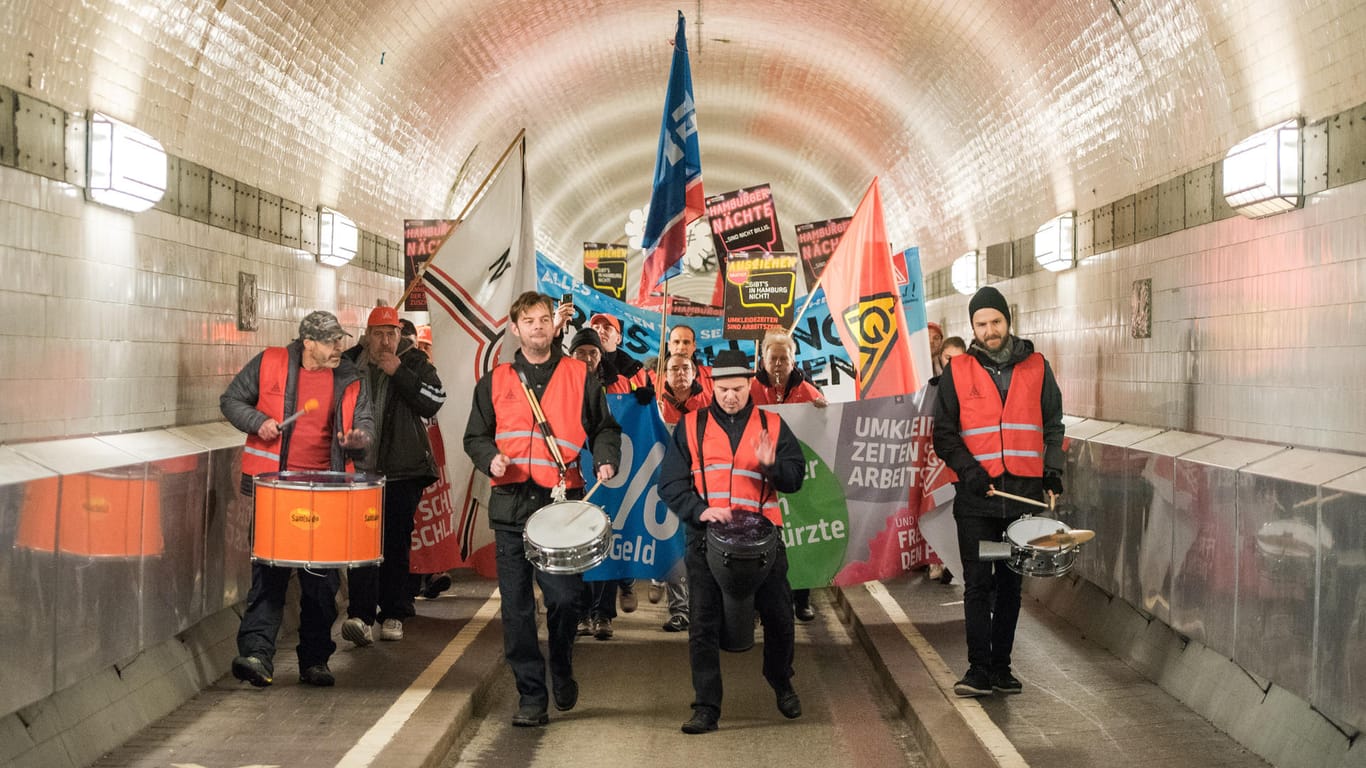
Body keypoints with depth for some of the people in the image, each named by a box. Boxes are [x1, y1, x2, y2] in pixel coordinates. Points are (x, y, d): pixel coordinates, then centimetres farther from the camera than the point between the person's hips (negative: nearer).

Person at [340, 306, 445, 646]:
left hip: (402, 469, 0)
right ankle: (361, 616, -13)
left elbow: (435, 401, -12)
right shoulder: (348, 362, 6)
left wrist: (398, 372, -17)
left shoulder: (414, 362, 2)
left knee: (397, 544, 6)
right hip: (359, 469, 0)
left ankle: (393, 615, 15)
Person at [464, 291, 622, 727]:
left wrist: (606, 459, -5)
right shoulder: (495, 382, 12)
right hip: (510, 505, 2)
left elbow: (604, 428, 13)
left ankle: (562, 672, 24)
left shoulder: (580, 377, 8)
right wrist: (490, 458, -4)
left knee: (563, 597, -5)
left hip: (562, 502, -2)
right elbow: (475, 436, 16)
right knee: (516, 605, 1)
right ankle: (531, 696, 10)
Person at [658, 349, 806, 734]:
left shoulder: (772, 425, 7)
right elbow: (671, 484, 1)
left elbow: (795, 478, 4)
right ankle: (706, 707, 6)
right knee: (704, 625, -2)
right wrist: (699, 510, -16)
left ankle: (782, 684, 34)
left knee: (778, 617, 9)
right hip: (707, 539, -1)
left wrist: (772, 465, -18)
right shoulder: (690, 427, 5)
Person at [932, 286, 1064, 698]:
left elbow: (1053, 425, 14)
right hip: (976, 495, -2)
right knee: (978, 583, -4)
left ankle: (1000, 667, 17)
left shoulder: (1036, 367, 7)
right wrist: (969, 470, -10)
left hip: (1024, 493, 2)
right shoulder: (957, 371, 3)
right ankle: (978, 670, 0)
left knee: (1011, 583, 9)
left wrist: (1052, 469, 1)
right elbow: (944, 433, 4)